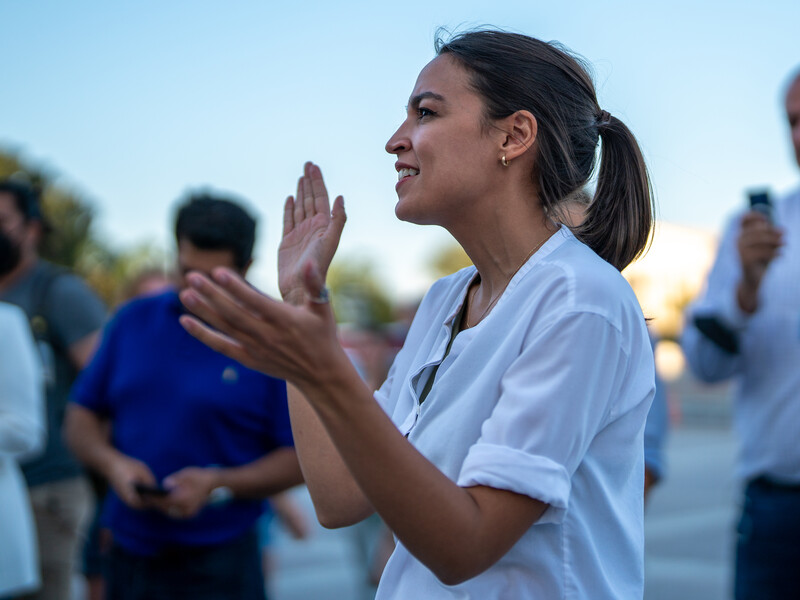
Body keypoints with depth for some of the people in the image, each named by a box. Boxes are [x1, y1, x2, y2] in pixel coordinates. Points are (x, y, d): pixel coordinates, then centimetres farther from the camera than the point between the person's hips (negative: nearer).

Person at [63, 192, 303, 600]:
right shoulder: (132, 321, 8)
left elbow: (300, 458, -5)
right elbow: (80, 417, 11)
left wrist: (219, 485, -18)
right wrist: (112, 463, -9)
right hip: (127, 558, 4)